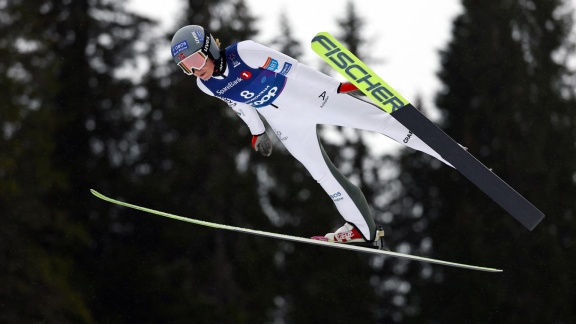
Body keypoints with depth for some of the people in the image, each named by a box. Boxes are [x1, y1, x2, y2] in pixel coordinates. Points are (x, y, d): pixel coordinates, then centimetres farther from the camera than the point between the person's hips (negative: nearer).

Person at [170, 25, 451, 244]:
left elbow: (291, 68, -23)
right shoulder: (206, 86, -9)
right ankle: (361, 228, 22)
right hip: (286, 125, 5)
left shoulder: (244, 53, -28)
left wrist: (335, 86, -21)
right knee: (322, 175, 8)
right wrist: (257, 132, 21)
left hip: (308, 97, -5)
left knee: (377, 120, -4)